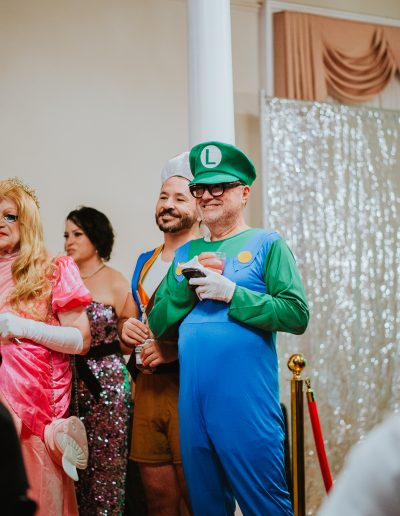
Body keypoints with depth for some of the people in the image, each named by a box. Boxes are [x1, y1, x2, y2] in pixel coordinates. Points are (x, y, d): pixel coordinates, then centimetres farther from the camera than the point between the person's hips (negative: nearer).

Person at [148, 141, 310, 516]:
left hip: (247, 402, -5)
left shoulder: (267, 244, 0)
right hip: (192, 401, 6)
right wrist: (185, 284, -6)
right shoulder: (186, 253, 15)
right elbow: (158, 325, 10)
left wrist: (231, 293, -15)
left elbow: (297, 315, -11)